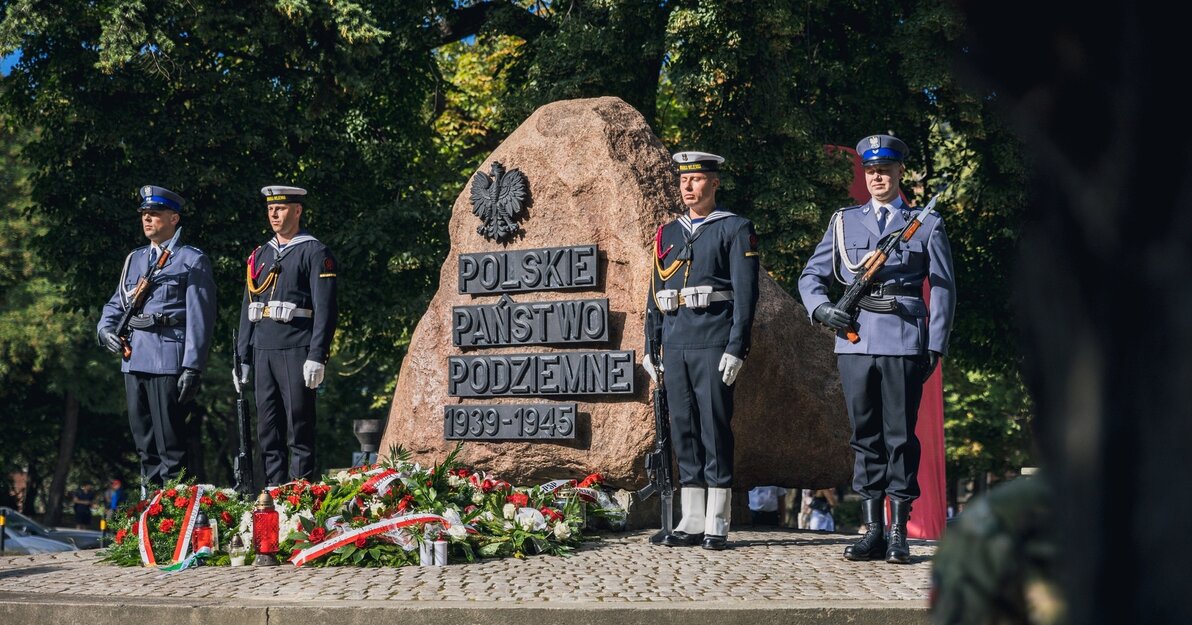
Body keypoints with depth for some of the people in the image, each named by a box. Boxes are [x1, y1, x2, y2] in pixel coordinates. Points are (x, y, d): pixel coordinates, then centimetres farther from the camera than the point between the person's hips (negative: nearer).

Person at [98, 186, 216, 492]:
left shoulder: (192, 260, -3)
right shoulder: (134, 260, 17)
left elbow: (200, 318, -8)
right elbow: (116, 303, 24)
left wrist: (192, 367, -15)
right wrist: (106, 329, 2)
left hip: (169, 362, -7)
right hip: (135, 360, 7)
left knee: (170, 442, -6)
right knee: (144, 442, 11)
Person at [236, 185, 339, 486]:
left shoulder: (315, 253, -1)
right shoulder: (260, 255, 18)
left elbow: (325, 309, -8)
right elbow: (248, 309, 19)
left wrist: (317, 357, -16)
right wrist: (243, 358, 13)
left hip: (297, 352, -6)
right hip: (263, 352, 6)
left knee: (300, 428, -5)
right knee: (268, 430, 6)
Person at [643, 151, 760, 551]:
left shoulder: (736, 229, 0)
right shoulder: (667, 235, 17)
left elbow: (746, 293, -6)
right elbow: (655, 295, 19)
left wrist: (736, 348, -13)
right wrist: (650, 348, 13)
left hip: (714, 342, -6)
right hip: (675, 344, 6)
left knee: (715, 428, -5)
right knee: (683, 429, 6)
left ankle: (717, 525, 0)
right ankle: (691, 522, 12)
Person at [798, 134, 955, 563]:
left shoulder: (926, 225, 8)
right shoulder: (844, 222, 14)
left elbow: (943, 290, 6)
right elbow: (811, 276, 16)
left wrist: (935, 347, -3)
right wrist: (821, 309, -5)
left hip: (904, 344, -2)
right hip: (855, 342, 3)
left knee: (900, 436, -1)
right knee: (865, 435, 5)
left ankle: (899, 534, 4)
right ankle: (872, 532, 10)